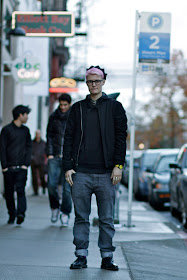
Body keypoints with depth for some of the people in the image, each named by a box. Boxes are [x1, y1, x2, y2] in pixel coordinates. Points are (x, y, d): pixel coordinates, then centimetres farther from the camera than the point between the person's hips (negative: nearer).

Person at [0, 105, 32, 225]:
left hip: (21, 167, 2)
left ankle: (21, 213, -24)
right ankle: (12, 216, 13)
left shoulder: (25, 130, 13)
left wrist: (26, 164, 0)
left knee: (20, 190, -13)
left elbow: (29, 147, 12)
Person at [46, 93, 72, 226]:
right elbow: (49, 135, 10)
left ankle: (65, 213, 7)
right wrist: (50, 153, 0)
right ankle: (55, 207, 18)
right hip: (55, 157, 2)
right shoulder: (53, 117, 8)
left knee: (67, 187, -3)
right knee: (52, 184, -5)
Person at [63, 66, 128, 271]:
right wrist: (68, 167, 2)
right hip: (81, 173, 1)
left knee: (106, 218, 1)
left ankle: (107, 257, 7)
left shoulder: (114, 107, 9)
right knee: (81, 217, 2)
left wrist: (118, 165, -6)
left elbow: (121, 137, 4)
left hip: (106, 173, -1)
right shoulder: (78, 108, 13)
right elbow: (68, 138, 11)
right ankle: (81, 256, 8)